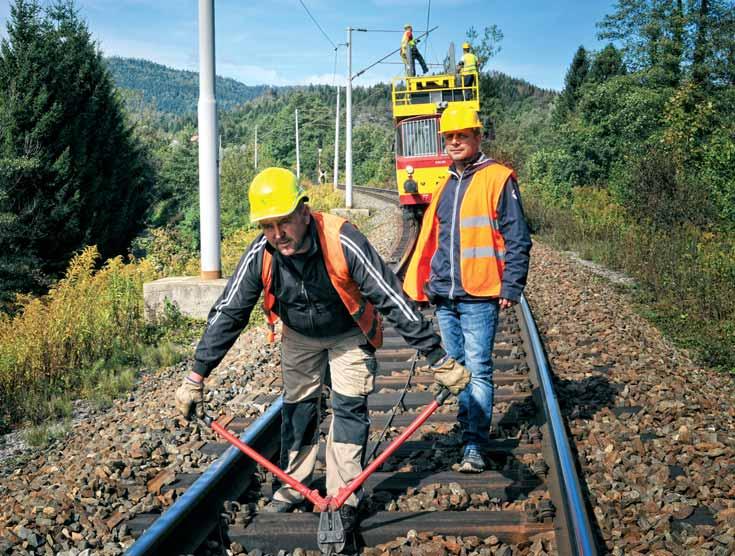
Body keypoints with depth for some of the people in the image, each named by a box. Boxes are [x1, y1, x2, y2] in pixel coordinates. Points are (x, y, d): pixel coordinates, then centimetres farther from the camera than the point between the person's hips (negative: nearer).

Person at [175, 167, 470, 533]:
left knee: (349, 408, -6)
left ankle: (343, 498, 5)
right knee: (297, 406, 9)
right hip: (299, 335, 3)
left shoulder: (342, 242, -38)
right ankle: (293, 486, 26)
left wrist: (437, 357, -34)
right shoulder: (260, 255, -28)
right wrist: (197, 375, -18)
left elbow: (393, 300, -35)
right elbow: (227, 314, -18)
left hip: (349, 334, -3)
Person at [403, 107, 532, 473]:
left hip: (479, 295, -7)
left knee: (478, 370, -7)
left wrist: (511, 287, -13)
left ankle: (474, 446, -4)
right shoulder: (445, 184, 16)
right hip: (444, 296, 7)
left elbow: (517, 239, -7)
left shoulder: (497, 179, -4)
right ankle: (469, 428, 27)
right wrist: (420, 283, 16)